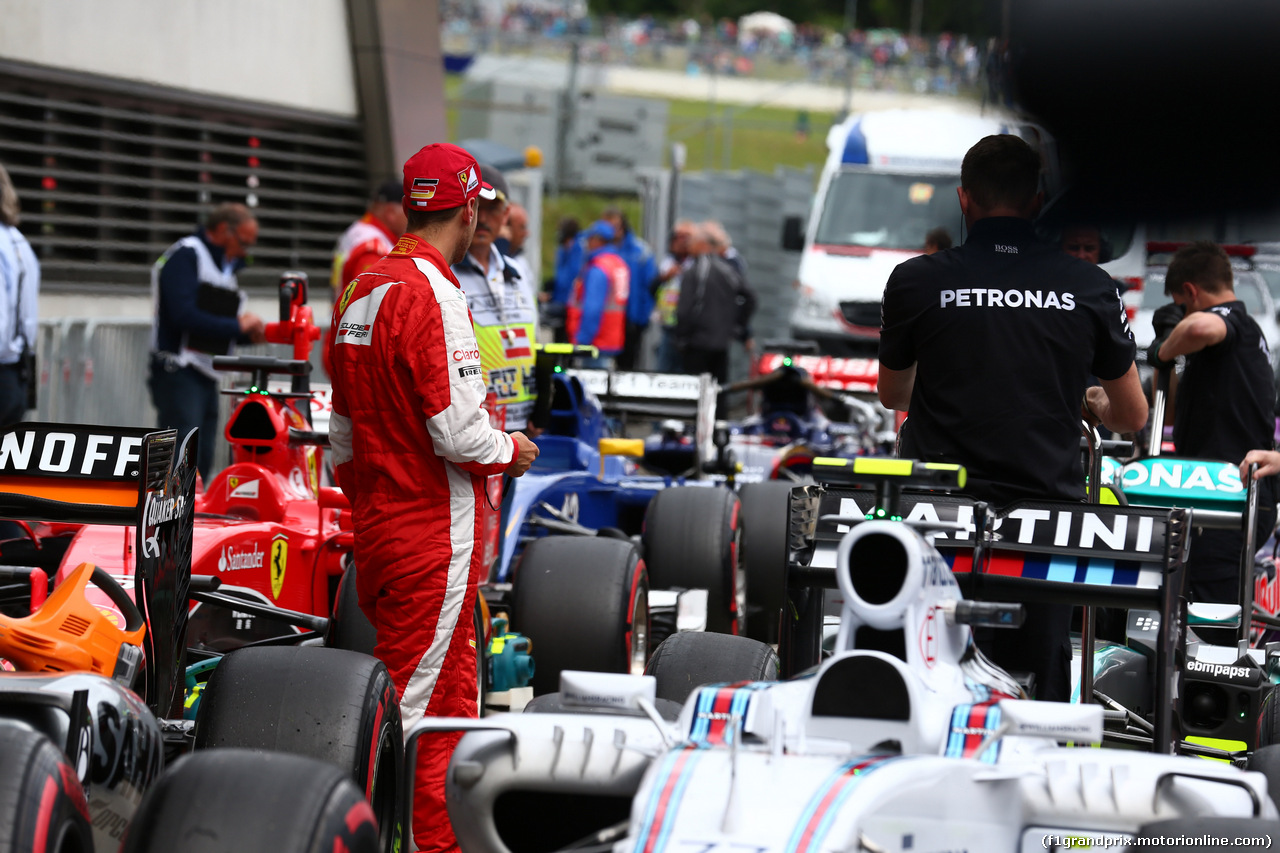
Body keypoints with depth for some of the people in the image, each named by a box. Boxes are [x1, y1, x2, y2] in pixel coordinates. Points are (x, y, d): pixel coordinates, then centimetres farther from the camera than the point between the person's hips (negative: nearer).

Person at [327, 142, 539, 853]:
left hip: (374, 525, 9)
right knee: (411, 707, -5)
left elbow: (342, 430, 17)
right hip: (433, 535, -9)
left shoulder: (360, 291, 12)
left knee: (450, 701, 16)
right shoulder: (432, 296, -17)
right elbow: (457, 433, -22)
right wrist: (511, 449, -3)